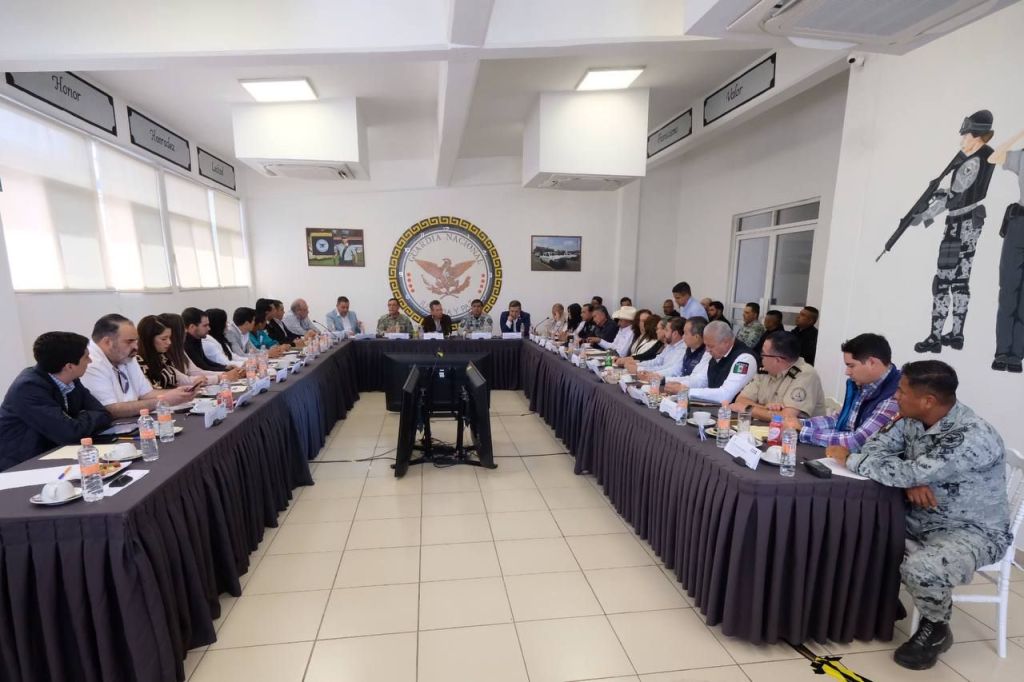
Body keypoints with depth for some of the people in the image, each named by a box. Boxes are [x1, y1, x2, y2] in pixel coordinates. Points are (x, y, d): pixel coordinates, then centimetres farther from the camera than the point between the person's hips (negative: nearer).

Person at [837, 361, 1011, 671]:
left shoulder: (972, 437, -30)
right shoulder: (912, 419, -6)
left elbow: (907, 474, -34)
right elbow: (876, 447, -3)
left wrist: (849, 459, -20)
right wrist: (911, 481, -22)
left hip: (972, 530, -7)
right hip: (920, 518, 7)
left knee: (920, 569, -33)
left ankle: (936, 628, 1)